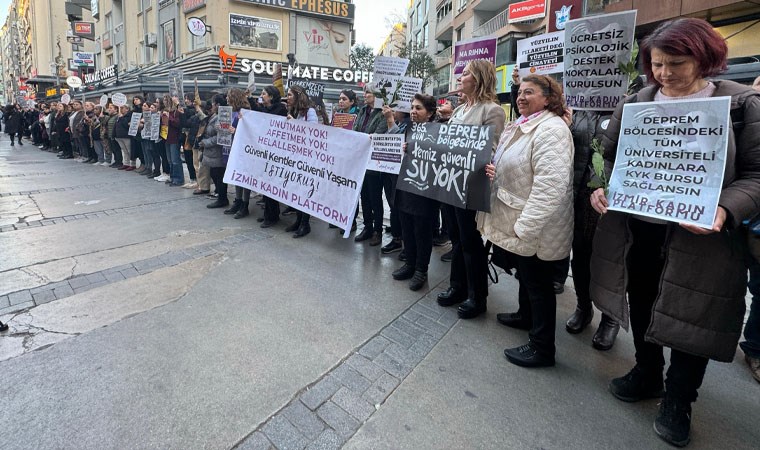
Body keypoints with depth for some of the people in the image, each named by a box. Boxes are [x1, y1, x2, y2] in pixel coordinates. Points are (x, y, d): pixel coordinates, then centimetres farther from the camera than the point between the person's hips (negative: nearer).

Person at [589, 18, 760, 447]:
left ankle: (678, 400, 34)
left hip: (698, 239, -3)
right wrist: (602, 189, -8)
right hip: (636, 230, 3)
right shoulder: (634, 103, 3)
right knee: (642, 306, 18)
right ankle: (647, 374, 43)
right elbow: (610, 157, 11)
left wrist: (724, 210, -24)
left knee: (691, 319, 10)